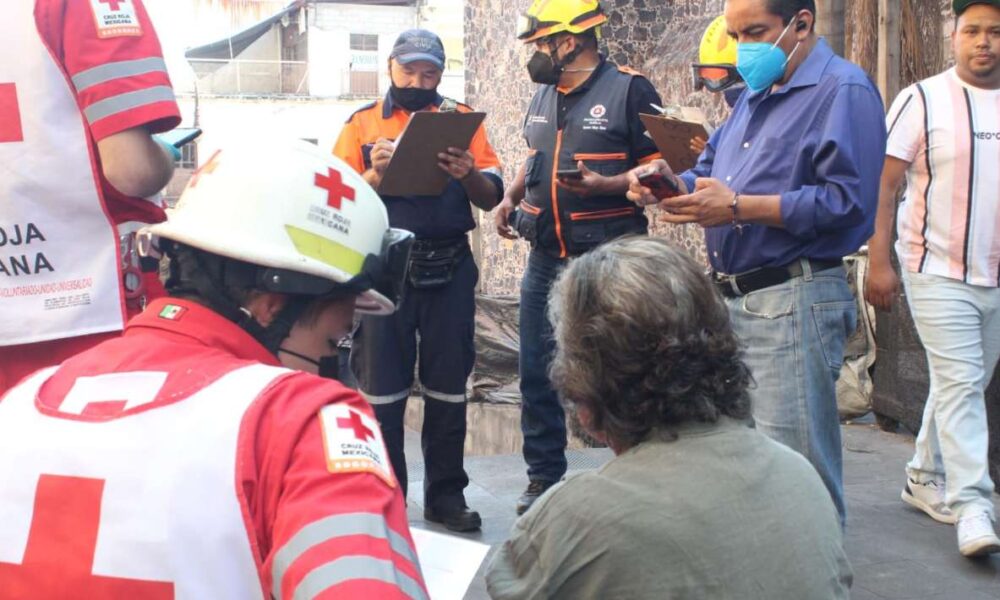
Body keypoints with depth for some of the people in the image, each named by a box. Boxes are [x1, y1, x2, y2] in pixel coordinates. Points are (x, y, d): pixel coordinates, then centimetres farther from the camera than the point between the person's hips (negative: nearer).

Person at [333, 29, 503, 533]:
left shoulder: (462, 118, 8)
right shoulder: (363, 123, 6)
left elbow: (492, 197, 4)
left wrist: (469, 175, -17)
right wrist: (374, 174, -18)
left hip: (449, 268, 1)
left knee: (448, 385, 7)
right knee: (381, 387, 4)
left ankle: (445, 494, 18)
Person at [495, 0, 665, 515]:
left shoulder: (629, 90, -7)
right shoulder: (544, 96, 15)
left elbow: (659, 165, -10)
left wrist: (606, 185, -24)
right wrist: (510, 196, 9)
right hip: (544, 259, 7)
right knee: (537, 375, 9)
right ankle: (543, 478, 22)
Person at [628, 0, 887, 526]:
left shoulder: (844, 91, -8)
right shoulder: (755, 95, 21)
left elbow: (848, 201, -19)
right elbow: (710, 174, 22)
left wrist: (737, 206, -20)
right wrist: (671, 185, -1)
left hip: (794, 304, -9)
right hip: (731, 301, 9)